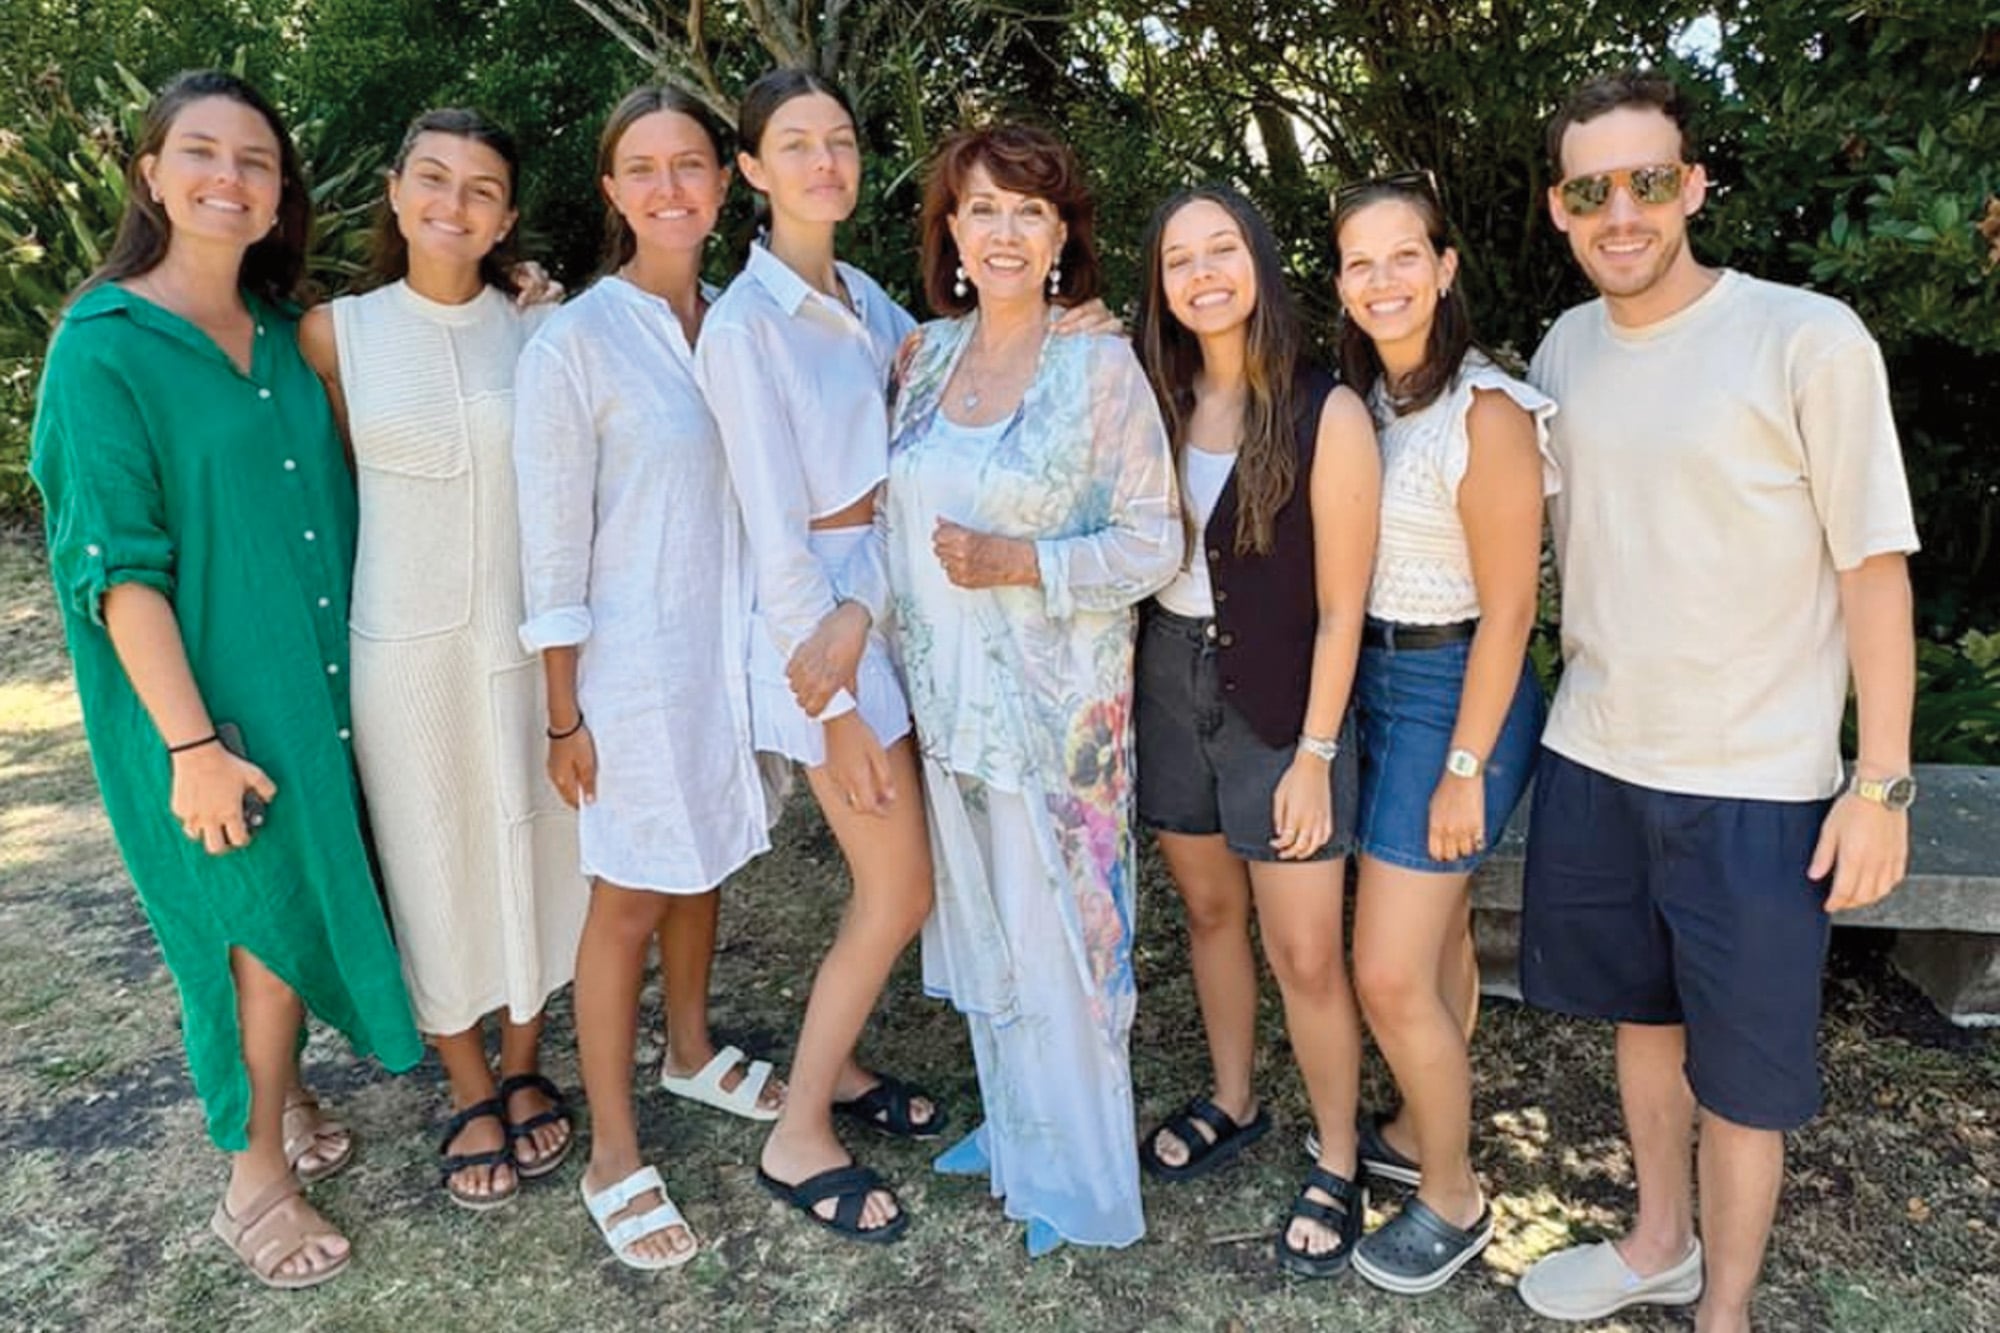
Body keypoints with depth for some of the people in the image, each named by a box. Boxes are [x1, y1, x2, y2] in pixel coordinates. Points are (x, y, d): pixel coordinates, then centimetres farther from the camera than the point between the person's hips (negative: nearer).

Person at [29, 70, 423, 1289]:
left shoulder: (287, 333, 6)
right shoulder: (104, 345, -12)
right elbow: (116, 565, -15)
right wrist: (191, 740, -18)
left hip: (321, 684, 5)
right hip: (211, 702, -5)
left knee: (301, 902, 17)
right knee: (255, 920, 5)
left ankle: (286, 1105, 40)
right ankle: (255, 1179, 26)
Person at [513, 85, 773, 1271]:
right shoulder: (574, 343, -10)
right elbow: (553, 547, -10)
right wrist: (565, 714, -11)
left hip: (733, 649, 5)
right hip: (635, 663, -5)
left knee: (703, 870, 18)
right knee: (629, 899, 4)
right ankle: (614, 1157, 19)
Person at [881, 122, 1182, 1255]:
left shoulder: (1101, 366, -9)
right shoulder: (929, 355, 6)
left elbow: (1156, 543, -11)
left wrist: (1022, 563, -21)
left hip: (1058, 695, -5)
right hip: (946, 689, 6)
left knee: (1057, 930, 4)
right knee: (979, 923, 17)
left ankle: (1079, 1179, 25)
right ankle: (1012, 1125, 39)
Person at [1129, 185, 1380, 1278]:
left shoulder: (1326, 416, -13)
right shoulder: (1154, 403, 2)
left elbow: (1339, 610, -11)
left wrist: (1313, 755, -11)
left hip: (1279, 700, -5)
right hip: (1168, 682, 5)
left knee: (1304, 954, 3)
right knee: (1206, 907, 19)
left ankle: (1337, 1165, 26)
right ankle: (1232, 1105, 41)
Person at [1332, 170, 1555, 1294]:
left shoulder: (1487, 414, -18)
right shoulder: (1361, 398, 5)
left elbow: (1506, 612, -17)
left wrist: (1465, 769, -16)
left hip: (1455, 694, -7)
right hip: (1375, 682, 7)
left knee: (1389, 975, -3)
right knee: (1434, 939, 21)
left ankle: (1455, 1202, 19)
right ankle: (1421, 1132, 39)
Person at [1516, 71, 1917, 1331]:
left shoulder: (1807, 339, -12)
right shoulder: (1566, 347, 5)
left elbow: (1875, 566, -11)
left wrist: (1881, 783, -11)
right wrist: (1588, 696, 13)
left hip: (1755, 782, -5)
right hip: (1594, 759, 5)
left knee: (1743, 1072, 7)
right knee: (1643, 1014, 20)